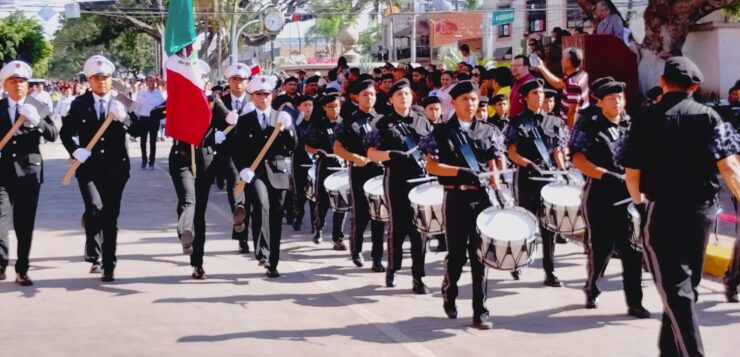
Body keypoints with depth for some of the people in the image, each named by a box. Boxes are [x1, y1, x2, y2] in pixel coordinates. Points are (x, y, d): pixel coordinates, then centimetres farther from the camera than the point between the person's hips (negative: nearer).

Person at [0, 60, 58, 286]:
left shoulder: (37, 108, 6)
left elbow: (52, 135, -4)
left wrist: (37, 120, -20)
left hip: (29, 172, 1)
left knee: (25, 223, 5)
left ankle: (22, 271, 13)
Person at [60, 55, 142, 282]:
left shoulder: (122, 103, 2)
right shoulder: (79, 104, 3)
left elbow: (137, 131, -5)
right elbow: (65, 132, 7)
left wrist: (123, 117, -23)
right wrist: (75, 150, -10)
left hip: (115, 168, 1)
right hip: (88, 167, -1)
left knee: (111, 217, 5)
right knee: (94, 208, -23)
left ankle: (108, 266, 15)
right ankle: (94, 255, -6)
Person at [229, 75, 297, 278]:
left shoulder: (282, 118, 9)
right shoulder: (244, 120, 5)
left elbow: (292, 146, 1)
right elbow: (235, 149, 3)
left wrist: (287, 128, -16)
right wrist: (242, 169, -12)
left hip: (277, 171, 2)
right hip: (254, 172, -2)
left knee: (275, 216, 4)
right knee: (262, 205, -28)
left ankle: (272, 263, 14)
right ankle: (263, 253, -27)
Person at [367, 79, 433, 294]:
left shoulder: (423, 122, 11)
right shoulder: (384, 124, 4)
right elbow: (371, 154, -2)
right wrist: (391, 155, -18)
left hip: (421, 178, 2)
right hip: (396, 179, -2)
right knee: (398, 226, 4)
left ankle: (418, 277, 3)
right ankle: (392, 269, 22)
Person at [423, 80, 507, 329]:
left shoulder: (488, 131, 9)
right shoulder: (442, 132, 2)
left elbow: (493, 167, 8)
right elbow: (431, 166, -5)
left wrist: (499, 191, -7)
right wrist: (461, 172, -16)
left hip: (482, 197, 2)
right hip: (456, 198, -2)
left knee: (480, 255, 1)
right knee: (456, 253, 6)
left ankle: (480, 311, 3)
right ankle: (449, 297, 30)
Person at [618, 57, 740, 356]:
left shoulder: (646, 119, -2)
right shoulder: (709, 116, 0)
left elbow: (632, 173, -1)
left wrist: (639, 202, 18)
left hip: (661, 211, -3)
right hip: (701, 210, 3)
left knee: (674, 288, -2)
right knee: (685, 284, 18)